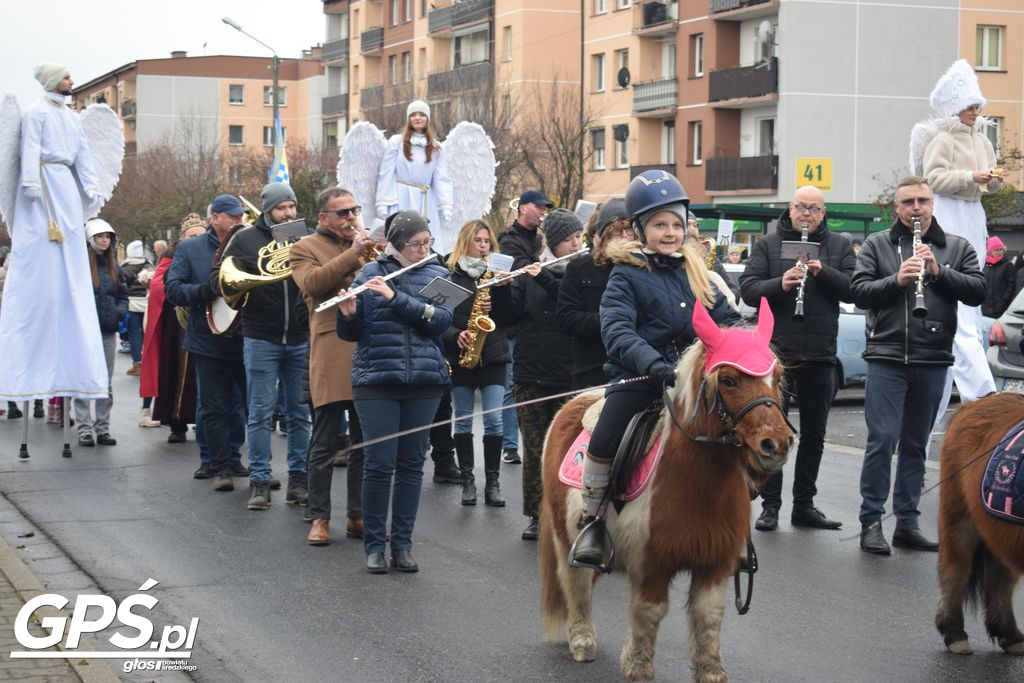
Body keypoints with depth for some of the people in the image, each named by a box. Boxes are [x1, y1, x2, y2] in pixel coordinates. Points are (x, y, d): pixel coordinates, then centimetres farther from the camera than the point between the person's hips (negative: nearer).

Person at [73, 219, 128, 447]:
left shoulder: (113, 266, 10)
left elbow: (123, 295, 16)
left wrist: (120, 311, -1)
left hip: (108, 330, 6)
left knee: (106, 383, 10)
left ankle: (102, 428, 16)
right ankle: (84, 429, 2)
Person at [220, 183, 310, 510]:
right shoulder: (246, 238, 3)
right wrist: (260, 270, -13)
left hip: (301, 339, 2)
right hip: (261, 339, -2)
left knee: (300, 413, 7)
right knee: (261, 413, 0)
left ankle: (298, 478, 15)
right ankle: (259, 481, 6)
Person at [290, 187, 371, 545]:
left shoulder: (365, 245, 19)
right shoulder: (305, 248, 5)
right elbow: (313, 282, -14)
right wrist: (353, 253, -14)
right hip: (332, 357, -5)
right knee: (324, 444, 0)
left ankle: (358, 515, 16)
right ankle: (319, 518, 7)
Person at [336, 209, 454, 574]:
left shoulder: (437, 274, 7)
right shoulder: (370, 274, 3)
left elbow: (441, 320, -9)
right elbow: (350, 333, 3)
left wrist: (395, 298, -18)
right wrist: (348, 313, -19)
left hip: (424, 381, 2)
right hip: (376, 380, -2)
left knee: (412, 464, 6)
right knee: (379, 464, -4)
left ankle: (403, 544, 14)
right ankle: (374, 545, 7)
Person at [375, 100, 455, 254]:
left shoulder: (435, 147, 12)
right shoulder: (396, 141, 3)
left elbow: (441, 178, 8)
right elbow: (386, 173, 0)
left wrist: (445, 205, 1)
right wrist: (382, 202, -6)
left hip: (425, 201, 3)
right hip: (401, 200, -3)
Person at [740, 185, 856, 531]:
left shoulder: (840, 246, 8)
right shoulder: (768, 245, 5)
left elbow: (852, 290, -3)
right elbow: (748, 289, -5)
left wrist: (823, 272, -18)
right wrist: (780, 284, -22)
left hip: (819, 356, 2)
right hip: (776, 351, -2)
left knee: (814, 434, 9)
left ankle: (804, 505, 18)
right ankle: (770, 505, 7)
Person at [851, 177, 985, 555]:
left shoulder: (957, 247, 10)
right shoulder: (877, 245, 6)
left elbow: (978, 291, -1)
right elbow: (859, 292, -2)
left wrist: (939, 272, -14)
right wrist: (896, 279, -17)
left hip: (933, 361, 3)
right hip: (887, 357, -3)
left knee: (916, 444, 9)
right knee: (882, 440, -8)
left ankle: (907, 523, 16)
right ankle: (871, 521, -1)